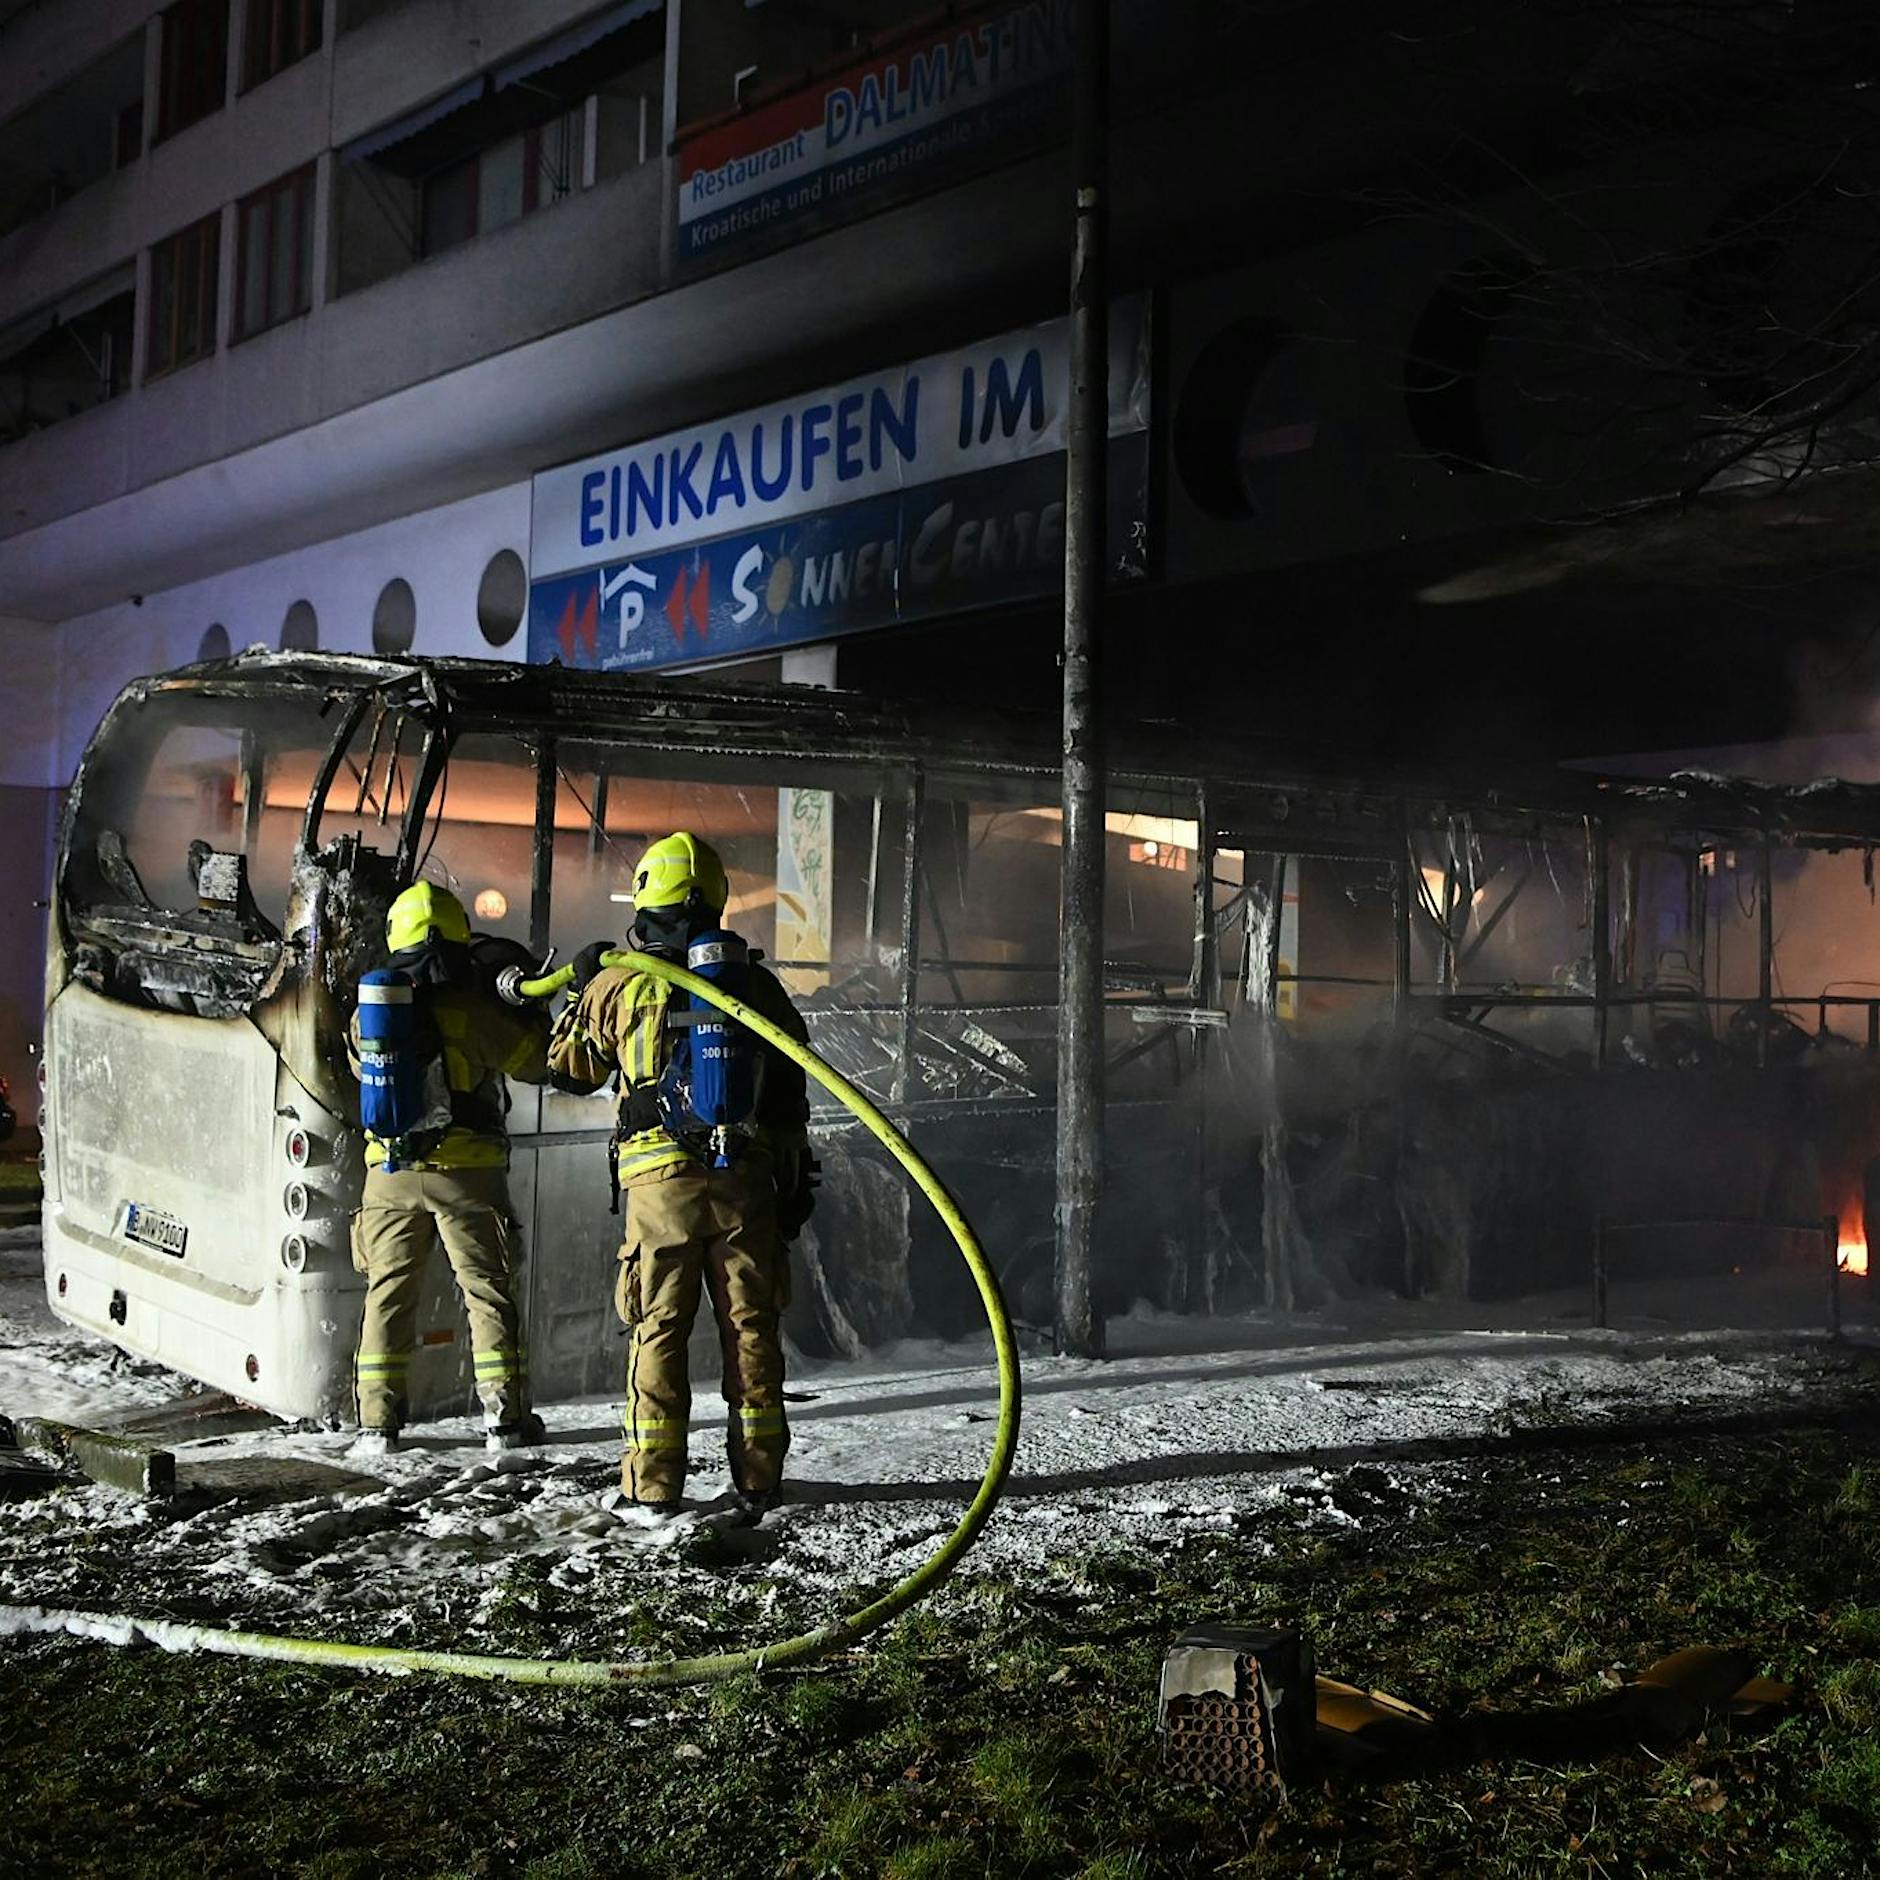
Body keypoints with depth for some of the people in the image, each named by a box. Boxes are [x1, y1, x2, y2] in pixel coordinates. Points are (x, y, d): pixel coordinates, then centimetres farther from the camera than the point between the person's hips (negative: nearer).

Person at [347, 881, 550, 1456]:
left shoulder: (369, 1010, 2)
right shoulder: (474, 1010, -9)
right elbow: (537, 1062, 0)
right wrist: (529, 1012, 17)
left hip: (390, 1172, 3)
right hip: (466, 1171, -3)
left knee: (388, 1291, 11)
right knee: (488, 1288, 6)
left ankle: (377, 1421, 10)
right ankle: (505, 1415, 7)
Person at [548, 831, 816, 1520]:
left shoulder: (619, 984, 0)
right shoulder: (757, 984, 6)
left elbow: (569, 1067, 15)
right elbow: (790, 1096, 8)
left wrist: (581, 986, 28)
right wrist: (795, 1180, 15)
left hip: (659, 1178, -2)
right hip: (746, 1178, 2)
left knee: (658, 1329, 6)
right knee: (752, 1326, 8)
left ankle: (654, 1482, 7)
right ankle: (758, 1478, 12)